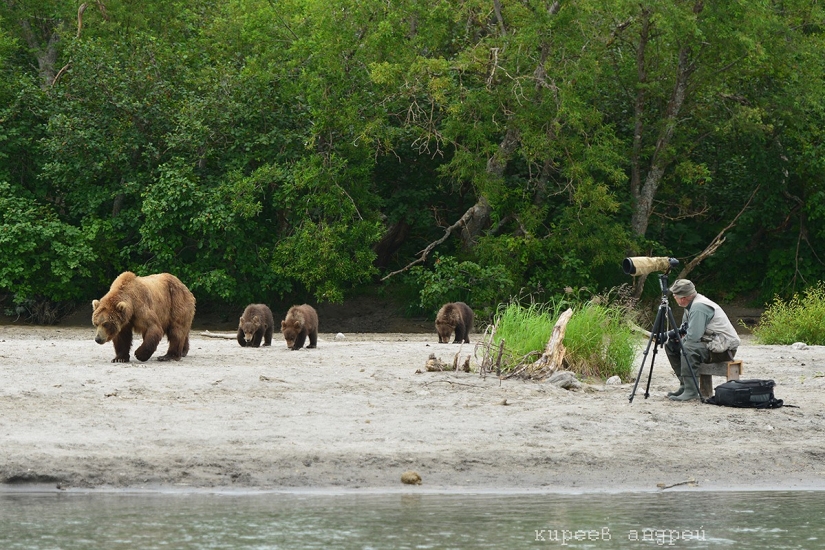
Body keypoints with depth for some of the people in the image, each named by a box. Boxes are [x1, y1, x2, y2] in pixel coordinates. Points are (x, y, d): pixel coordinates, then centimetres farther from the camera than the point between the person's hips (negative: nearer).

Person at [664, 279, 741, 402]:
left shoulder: (698, 307, -22)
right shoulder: (692, 304, 9)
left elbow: (693, 336, -27)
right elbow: (684, 330, 20)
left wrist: (681, 338, -6)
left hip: (724, 348, -11)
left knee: (688, 348, -35)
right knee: (671, 345, 8)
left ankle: (691, 391, -30)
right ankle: (684, 385, 10)